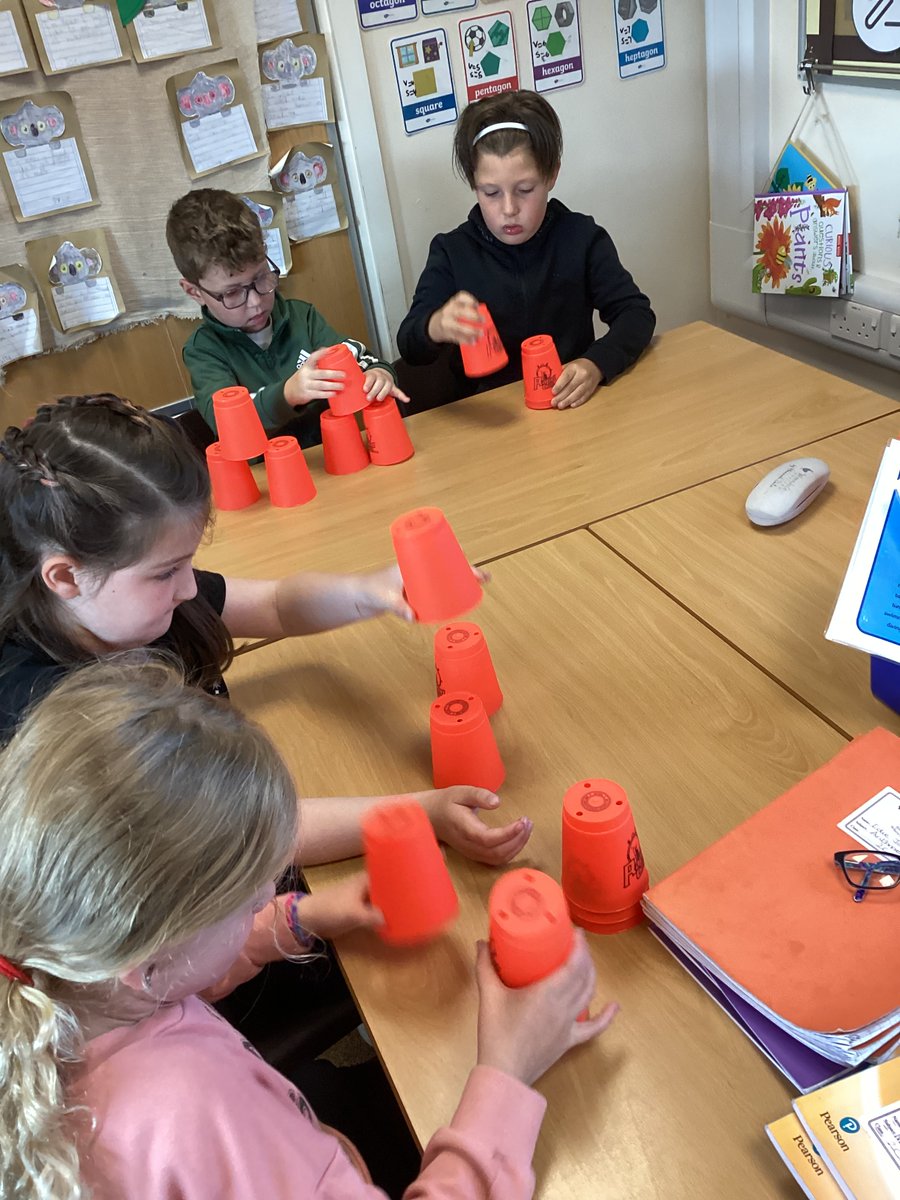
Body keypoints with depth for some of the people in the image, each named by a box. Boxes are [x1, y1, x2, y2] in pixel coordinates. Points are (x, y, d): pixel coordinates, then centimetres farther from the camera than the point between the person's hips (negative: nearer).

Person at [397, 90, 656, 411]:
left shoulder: (581, 237, 1)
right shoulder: (452, 251, -1)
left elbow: (637, 313, 0)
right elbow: (409, 348, -7)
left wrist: (596, 365, -21)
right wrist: (435, 328, -32)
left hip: (572, 406, -1)